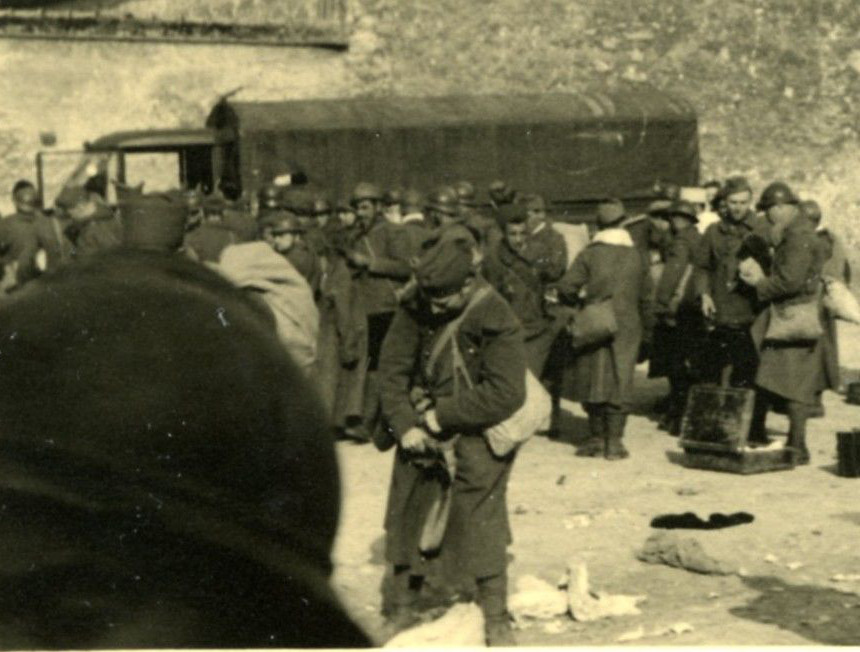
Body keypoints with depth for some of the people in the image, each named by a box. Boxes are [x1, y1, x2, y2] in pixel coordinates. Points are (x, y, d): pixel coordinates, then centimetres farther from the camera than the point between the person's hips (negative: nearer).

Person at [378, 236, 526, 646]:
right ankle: (401, 612, 29)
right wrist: (405, 424, -14)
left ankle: (497, 622, 9)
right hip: (421, 430, 5)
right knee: (407, 521, 12)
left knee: (479, 528, -7)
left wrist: (441, 415, -20)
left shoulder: (497, 321, -20)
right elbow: (393, 366, -3)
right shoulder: (417, 311, -7)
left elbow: (505, 394, -25)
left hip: (475, 435, -5)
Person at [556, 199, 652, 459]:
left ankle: (597, 438, 12)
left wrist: (575, 304, 11)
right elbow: (646, 297, 9)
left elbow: (566, 287, -11)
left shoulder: (589, 254, -4)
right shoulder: (635, 257, 4)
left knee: (593, 381, 8)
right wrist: (646, 329, 20)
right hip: (627, 327, 1)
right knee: (619, 382, 3)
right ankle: (614, 440, 0)